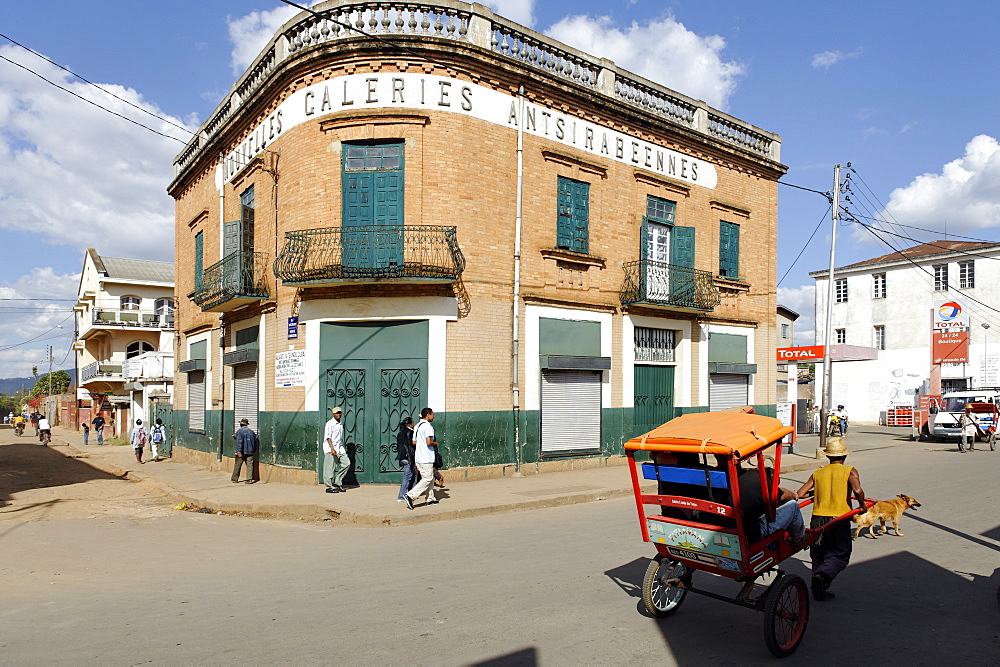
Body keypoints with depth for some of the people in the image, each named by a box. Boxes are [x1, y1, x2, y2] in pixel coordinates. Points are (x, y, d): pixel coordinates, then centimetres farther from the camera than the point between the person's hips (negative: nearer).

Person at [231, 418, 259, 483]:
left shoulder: (239, 431, -5)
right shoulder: (251, 431, 11)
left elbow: (239, 442, -15)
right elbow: (255, 441, 16)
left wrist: (239, 451, -18)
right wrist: (253, 450, 25)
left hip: (242, 452, -4)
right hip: (250, 452, 4)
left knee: (237, 465, 7)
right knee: (250, 465, 1)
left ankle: (235, 479, 13)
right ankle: (249, 479, -6)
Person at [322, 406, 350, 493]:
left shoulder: (341, 423, 16)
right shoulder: (329, 424, -9)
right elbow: (328, 437, -15)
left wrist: (343, 447, 24)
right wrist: (332, 449, -23)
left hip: (340, 448, 8)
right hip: (330, 448, -8)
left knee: (346, 463, 2)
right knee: (330, 468, -4)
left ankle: (337, 482, 12)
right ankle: (329, 487, 3)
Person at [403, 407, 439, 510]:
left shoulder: (417, 426, 14)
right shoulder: (428, 426, -15)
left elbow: (414, 442, 16)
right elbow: (429, 442, -24)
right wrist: (435, 444, -5)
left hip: (418, 457, 10)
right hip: (426, 458, -10)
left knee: (430, 478, 17)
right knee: (427, 479, -5)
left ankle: (430, 498, 21)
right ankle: (410, 495, -13)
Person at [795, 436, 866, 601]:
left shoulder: (817, 473, 9)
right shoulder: (850, 471, 0)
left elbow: (799, 494, 5)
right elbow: (858, 491, -17)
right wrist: (862, 506, 1)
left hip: (817, 519, 3)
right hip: (839, 520, -3)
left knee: (818, 556, 15)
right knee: (839, 555, 6)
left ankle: (819, 591, 14)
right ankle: (822, 575, -19)